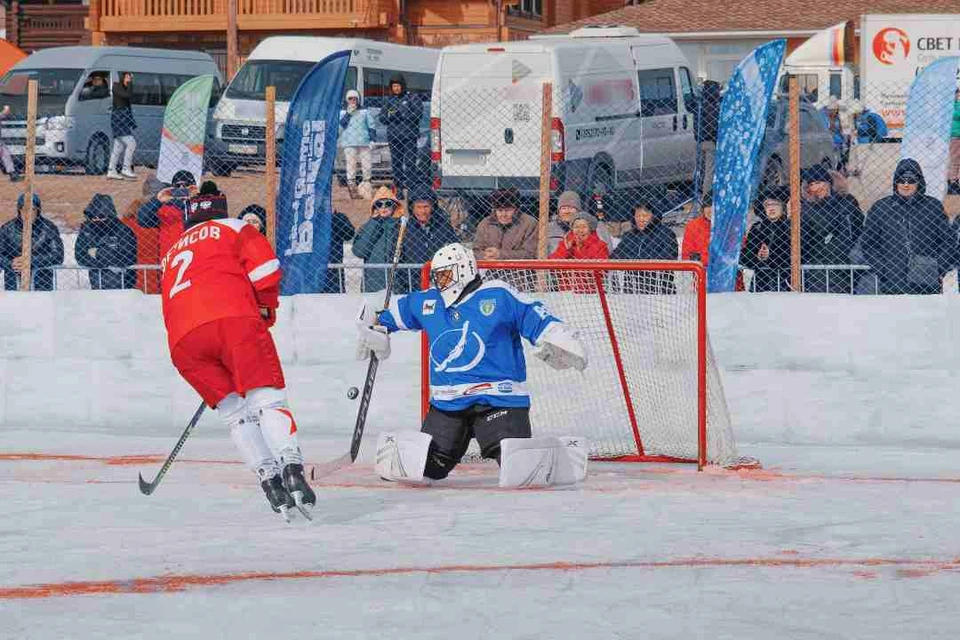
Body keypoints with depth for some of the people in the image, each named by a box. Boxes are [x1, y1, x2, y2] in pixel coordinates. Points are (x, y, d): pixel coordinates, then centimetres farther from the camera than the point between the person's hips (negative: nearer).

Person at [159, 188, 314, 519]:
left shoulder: (172, 253, 39)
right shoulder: (232, 228, 22)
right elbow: (265, 268, 6)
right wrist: (266, 309, 20)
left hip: (182, 342, 4)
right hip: (233, 318, -4)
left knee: (235, 413, 10)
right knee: (267, 400, -7)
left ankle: (269, 479, -8)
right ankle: (291, 469, -29)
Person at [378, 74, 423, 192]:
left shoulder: (412, 98, 2)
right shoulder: (389, 100, 16)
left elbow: (418, 114, -9)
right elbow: (382, 117, 12)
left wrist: (400, 114, -12)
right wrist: (390, 115, -10)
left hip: (409, 136, -5)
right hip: (393, 137, 5)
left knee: (409, 163, -10)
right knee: (395, 164, 7)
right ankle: (398, 189, 12)